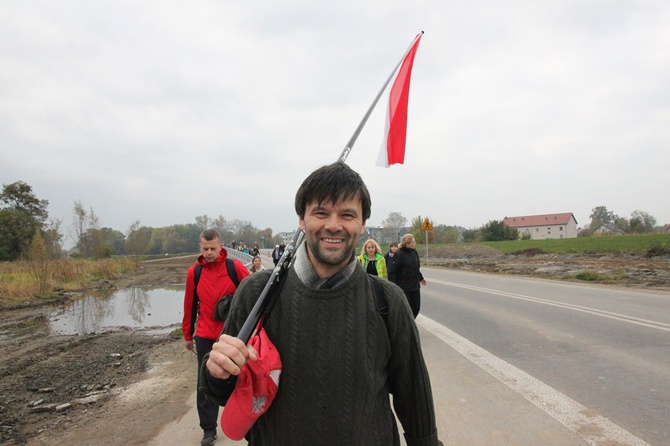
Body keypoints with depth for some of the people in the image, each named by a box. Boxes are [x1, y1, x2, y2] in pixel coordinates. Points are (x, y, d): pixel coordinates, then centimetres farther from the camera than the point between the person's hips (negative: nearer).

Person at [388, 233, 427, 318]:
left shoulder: (414, 252, 6)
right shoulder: (399, 254, -16)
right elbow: (392, 272, -17)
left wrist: (420, 278, 31)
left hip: (415, 286, 7)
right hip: (404, 287, -7)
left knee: (416, 308, 11)